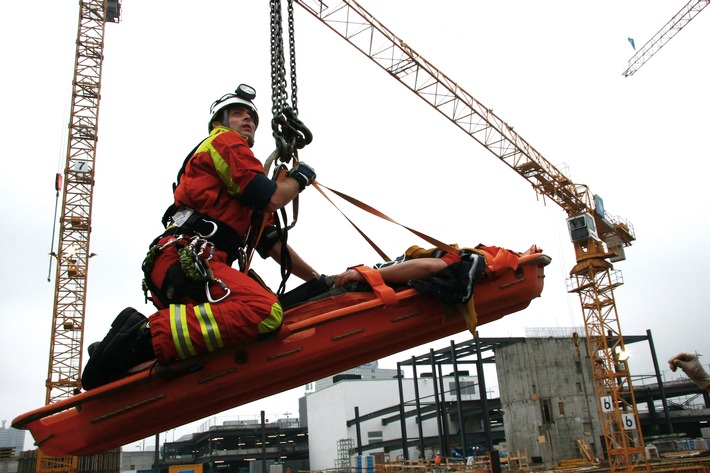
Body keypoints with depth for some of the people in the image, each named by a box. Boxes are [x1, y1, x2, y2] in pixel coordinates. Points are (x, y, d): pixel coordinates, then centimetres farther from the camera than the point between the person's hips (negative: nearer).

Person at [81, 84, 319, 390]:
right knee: (265, 312, -31)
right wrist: (300, 177, 15)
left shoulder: (241, 188, 36)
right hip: (184, 262, -10)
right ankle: (144, 335, -25)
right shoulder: (224, 141, 10)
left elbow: (272, 244, 29)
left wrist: (319, 280, 24)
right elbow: (271, 199, -5)